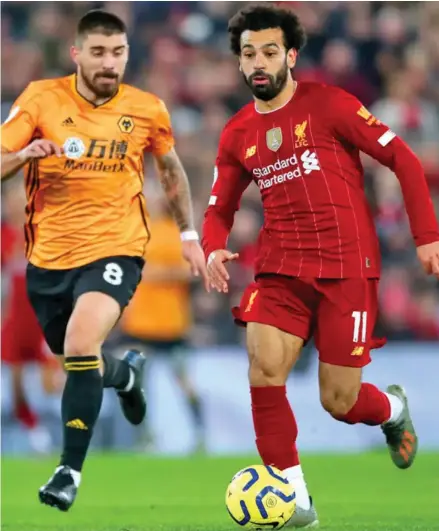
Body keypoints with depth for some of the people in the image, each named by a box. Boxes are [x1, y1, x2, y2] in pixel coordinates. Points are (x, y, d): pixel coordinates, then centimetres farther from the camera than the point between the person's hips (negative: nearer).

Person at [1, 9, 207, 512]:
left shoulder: (146, 110, -4)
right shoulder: (41, 99, -8)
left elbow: (171, 169, 15)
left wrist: (188, 233, 16)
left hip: (114, 249, -2)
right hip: (50, 254, 3)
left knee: (81, 347, -27)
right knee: (75, 357, 20)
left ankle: (70, 470, -15)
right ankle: (127, 372, 58)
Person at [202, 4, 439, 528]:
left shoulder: (327, 104, -7)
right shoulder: (237, 135, 7)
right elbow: (219, 208, 17)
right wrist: (213, 249, -6)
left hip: (347, 269, -3)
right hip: (280, 269, 4)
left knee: (339, 402, -2)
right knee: (264, 368, -20)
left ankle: (392, 408, 37)